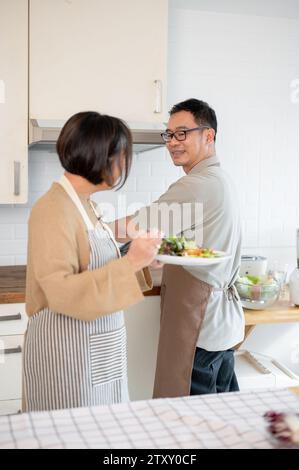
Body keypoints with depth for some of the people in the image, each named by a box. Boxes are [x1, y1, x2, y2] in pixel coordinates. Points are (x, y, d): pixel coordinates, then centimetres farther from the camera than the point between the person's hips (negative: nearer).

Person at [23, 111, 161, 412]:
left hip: (99, 349, 8)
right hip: (67, 350, -8)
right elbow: (63, 292, -24)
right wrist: (130, 263, -25)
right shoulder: (53, 209, -17)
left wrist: (140, 259, 1)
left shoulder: (85, 205, 8)